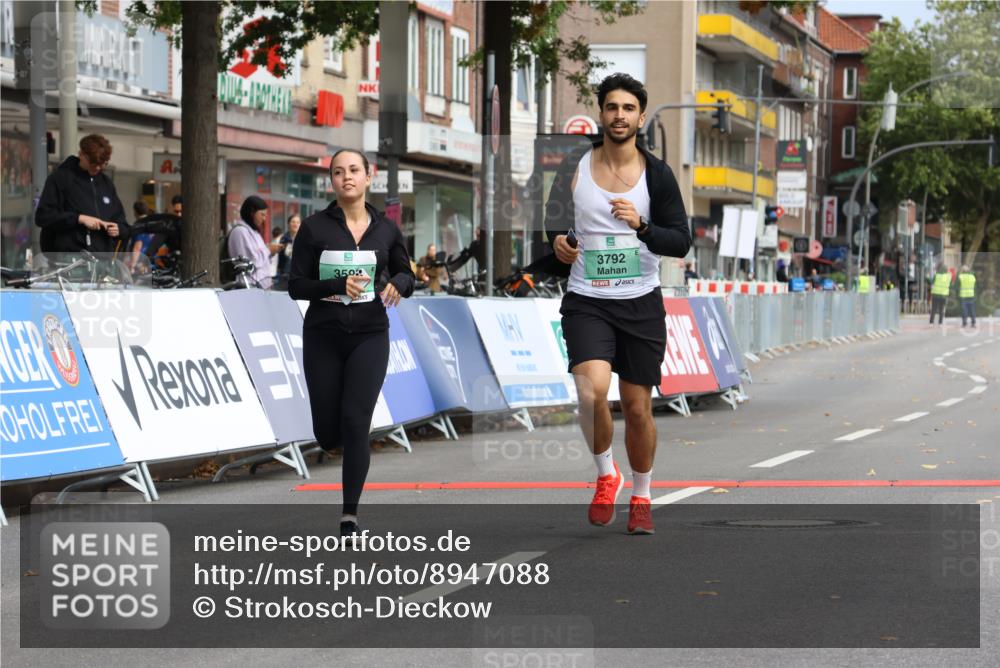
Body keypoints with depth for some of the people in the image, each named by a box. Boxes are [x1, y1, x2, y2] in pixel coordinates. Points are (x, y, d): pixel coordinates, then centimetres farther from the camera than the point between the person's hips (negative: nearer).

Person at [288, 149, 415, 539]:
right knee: (327, 434, 3)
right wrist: (338, 286, -21)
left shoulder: (386, 229, 3)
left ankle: (350, 514, -3)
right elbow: (296, 286, -5)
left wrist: (398, 284, -8)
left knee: (355, 423, -11)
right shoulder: (314, 227, -3)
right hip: (323, 336, 0)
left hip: (369, 336, 0)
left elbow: (405, 274, 16)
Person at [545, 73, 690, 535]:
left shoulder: (657, 175, -2)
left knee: (638, 408, 6)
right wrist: (559, 243, -10)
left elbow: (681, 242, -4)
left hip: (641, 304, 1)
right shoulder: (575, 169, 1)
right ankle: (606, 475, 1)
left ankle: (640, 497, 28)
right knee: (592, 390, -24)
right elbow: (555, 226, 13)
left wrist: (641, 226, -22)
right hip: (587, 301, -1)